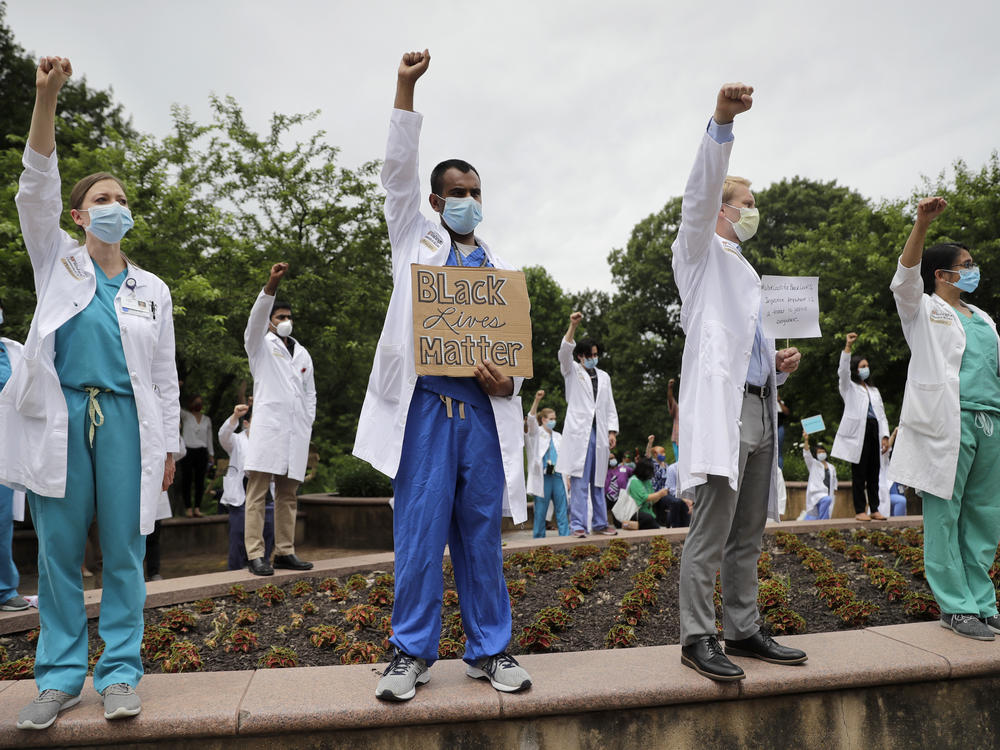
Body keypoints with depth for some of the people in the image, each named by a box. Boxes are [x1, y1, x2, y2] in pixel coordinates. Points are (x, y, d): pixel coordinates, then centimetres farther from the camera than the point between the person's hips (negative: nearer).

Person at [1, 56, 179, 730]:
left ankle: (120, 672, 11)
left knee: (124, 552, 1)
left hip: (125, 419, 1)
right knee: (59, 551, 3)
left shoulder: (152, 289, 14)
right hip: (61, 417, 0)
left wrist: (168, 444, 8)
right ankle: (60, 676, 14)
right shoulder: (59, 261, 13)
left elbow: (164, 374, 13)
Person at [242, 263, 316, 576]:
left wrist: (309, 423, 11)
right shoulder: (261, 346, 9)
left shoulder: (303, 354, 22)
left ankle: (285, 552, 9)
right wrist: (272, 284, -24)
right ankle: (255, 555, -9)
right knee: (258, 494, -8)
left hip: (296, 431, 5)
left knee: (288, 495, 6)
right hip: (268, 427, -4)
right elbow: (256, 317, -10)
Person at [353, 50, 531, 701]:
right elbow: (398, 172, 5)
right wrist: (406, 90, 0)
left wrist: (508, 382, -6)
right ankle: (413, 653, 10)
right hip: (424, 407, -2)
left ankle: (491, 650, 16)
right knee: (420, 532, -2)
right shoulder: (416, 239, 15)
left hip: (483, 410, 2)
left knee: (481, 533, 6)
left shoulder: (501, 269, 19)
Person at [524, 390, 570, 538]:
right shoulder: (536, 433, 3)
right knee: (540, 511, -1)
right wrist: (537, 400, -30)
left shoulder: (558, 437, 18)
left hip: (558, 476, 4)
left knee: (562, 510, 3)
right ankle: (538, 540, 6)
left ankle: (565, 536, 5)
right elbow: (531, 419, -16)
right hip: (542, 477, -4)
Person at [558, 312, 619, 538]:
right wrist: (573, 326, -21)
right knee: (579, 480, -9)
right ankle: (578, 525, -9)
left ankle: (599, 522, 14)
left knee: (598, 480, 7)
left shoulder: (604, 377, 20)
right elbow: (564, 351, -10)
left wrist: (612, 432, 6)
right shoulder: (572, 371, 10)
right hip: (578, 432, -4)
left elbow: (610, 407, 18)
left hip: (599, 433, 4)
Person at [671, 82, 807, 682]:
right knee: (711, 531, -9)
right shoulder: (701, 252, 7)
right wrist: (722, 122, -25)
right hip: (720, 403, -8)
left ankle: (744, 632, 19)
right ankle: (698, 638, -1)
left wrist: (777, 361, 11)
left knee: (748, 535, 10)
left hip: (760, 408, 8)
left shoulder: (744, 271, 29)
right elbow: (701, 192, -12)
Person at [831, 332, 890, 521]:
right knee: (859, 473, -4)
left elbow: (881, 413, 18)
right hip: (858, 431, -5)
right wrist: (848, 347, -21)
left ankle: (874, 509, 10)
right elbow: (843, 371, -11)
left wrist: (885, 436, 6)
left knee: (874, 472, 5)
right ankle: (860, 510, -1)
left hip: (874, 430, 5)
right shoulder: (849, 388, 9)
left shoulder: (874, 390, 24)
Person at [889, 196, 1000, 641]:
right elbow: (906, 277, -12)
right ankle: (957, 608, 1)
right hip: (946, 424, -6)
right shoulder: (923, 309, 6)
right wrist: (922, 225, -24)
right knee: (945, 515, -4)